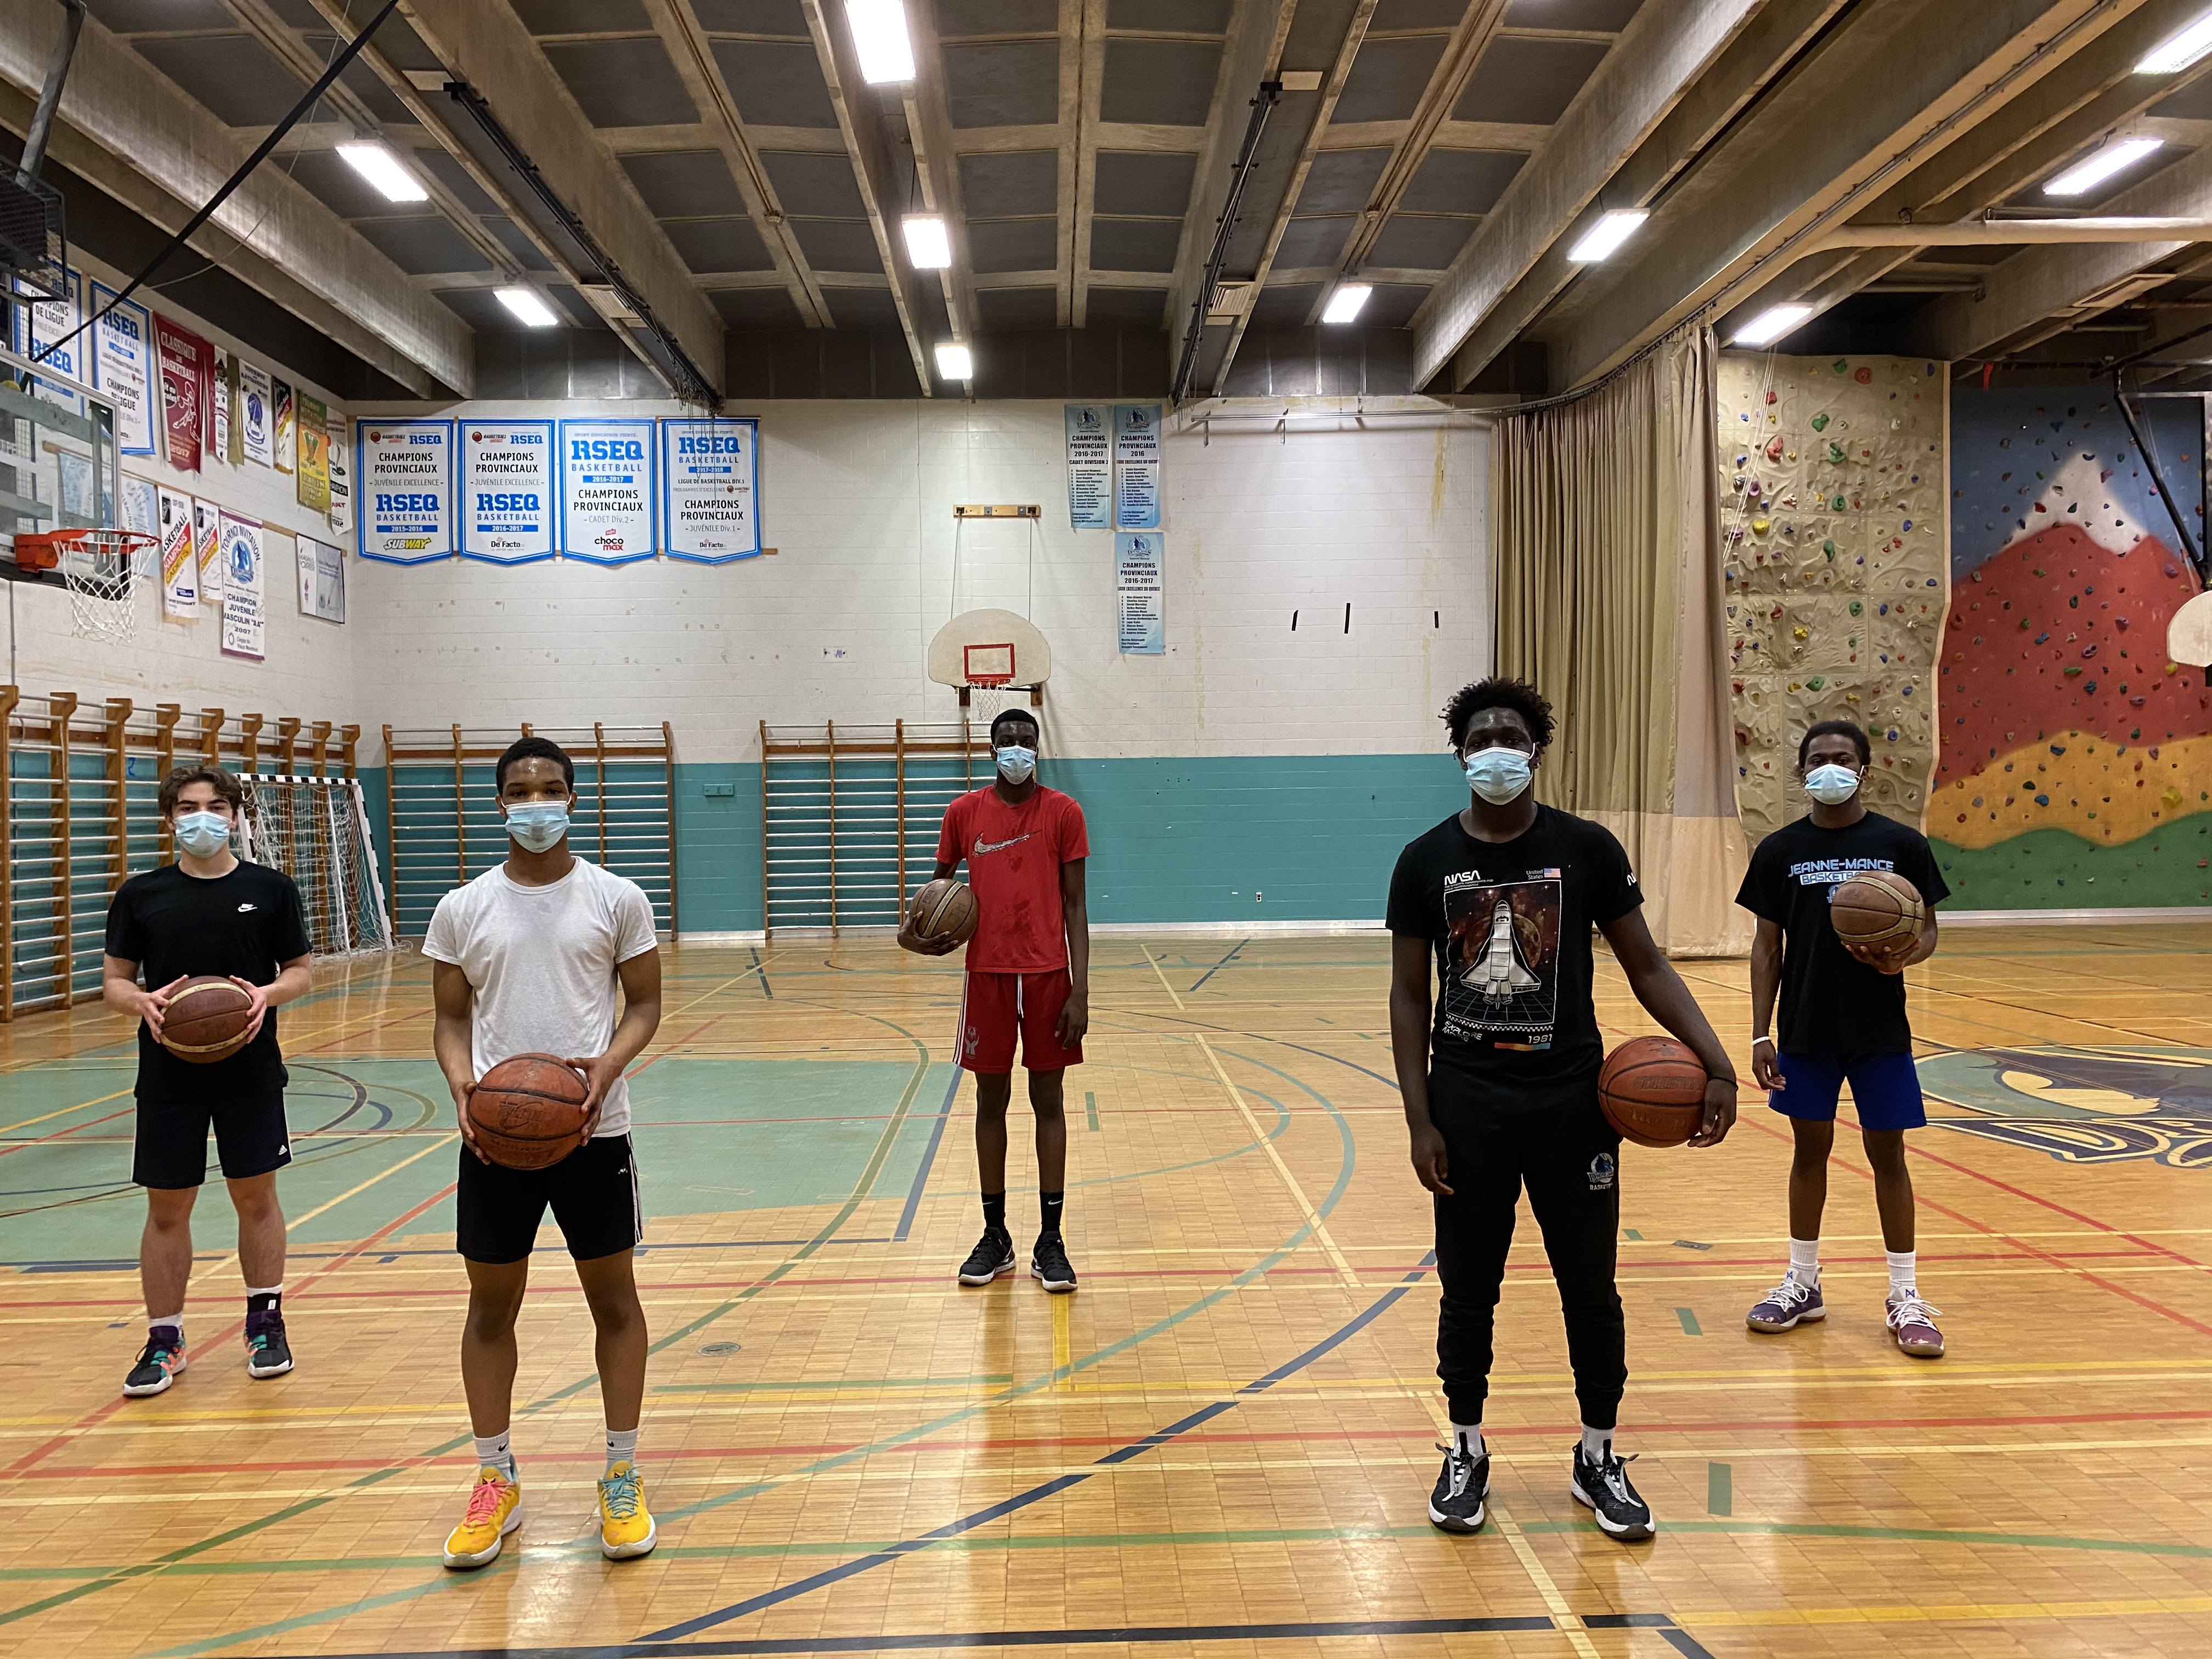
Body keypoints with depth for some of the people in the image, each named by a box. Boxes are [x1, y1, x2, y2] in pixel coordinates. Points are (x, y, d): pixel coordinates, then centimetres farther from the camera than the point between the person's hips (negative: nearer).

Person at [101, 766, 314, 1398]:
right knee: (167, 1209, 7)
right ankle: (164, 1340, 21)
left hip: (251, 1070, 0)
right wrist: (142, 1002, -18)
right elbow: (113, 981, 4)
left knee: (256, 1197, 8)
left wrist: (268, 994, -18)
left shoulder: (270, 888, 0)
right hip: (168, 1076, 1)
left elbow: (301, 973, 4)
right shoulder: (141, 894, 1)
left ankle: (265, 1323, 24)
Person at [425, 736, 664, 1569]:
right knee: (491, 1306, 11)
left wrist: (607, 1066, -16)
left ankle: (622, 1478, 22)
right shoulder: (462, 908, 3)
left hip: (593, 1128, -1)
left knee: (614, 1298, 7)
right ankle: (497, 1481, 28)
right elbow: (451, 1018, 8)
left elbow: (644, 1005, 3)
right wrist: (463, 1088, -11)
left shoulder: (617, 898, -1)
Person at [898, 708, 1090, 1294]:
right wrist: (911, 924, -4)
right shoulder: (964, 812, 3)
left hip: (1049, 975, -1)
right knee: (991, 1101, 8)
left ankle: (1050, 1240, 11)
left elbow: (1074, 905, -1)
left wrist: (1080, 989, -8)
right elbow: (941, 880, 17)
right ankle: (995, 1236, 19)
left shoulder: (1062, 812, -1)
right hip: (988, 974, 2)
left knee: (1048, 1101, 4)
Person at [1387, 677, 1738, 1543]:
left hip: (1572, 1097, 0)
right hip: (1467, 1098, 0)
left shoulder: (1586, 848, -2)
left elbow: (1647, 966, 2)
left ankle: (1598, 1457, 29)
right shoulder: (1426, 861, -2)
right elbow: (1409, 996, 1)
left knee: (1590, 1287, 9)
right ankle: (1466, 1449, 29)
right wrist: (1420, 1121, -5)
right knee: (1467, 1288, 10)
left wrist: (1717, 1063, -11)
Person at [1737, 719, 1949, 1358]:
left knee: (1887, 1153, 6)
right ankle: (1803, 1284, 25)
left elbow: (1928, 930, 3)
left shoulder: (1901, 844, -2)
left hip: (1880, 1029, -1)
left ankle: (1905, 1297, 18)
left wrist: (1904, 957, -21)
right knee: (1810, 1149, 12)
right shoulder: (1780, 850, 0)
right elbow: (1767, 946, 3)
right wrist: (1761, 1035, -2)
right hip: (1806, 1029, 1)